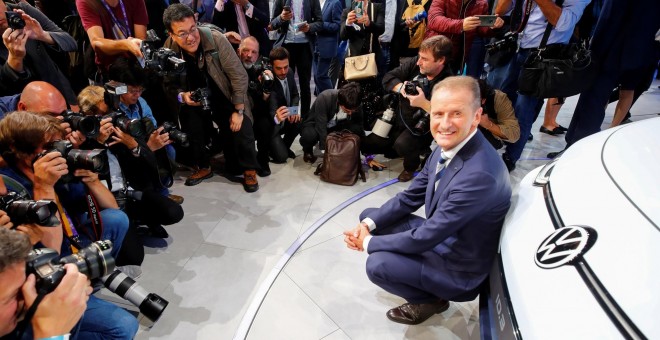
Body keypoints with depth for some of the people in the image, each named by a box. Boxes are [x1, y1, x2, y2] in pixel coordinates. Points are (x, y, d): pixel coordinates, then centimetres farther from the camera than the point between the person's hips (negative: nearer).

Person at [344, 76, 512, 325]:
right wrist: (369, 224, -11)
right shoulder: (447, 147, -7)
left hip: (459, 270, -8)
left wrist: (369, 243, -16)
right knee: (369, 216, 6)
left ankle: (430, 301, 8)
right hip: (439, 236, 8)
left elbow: (425, 238, -29)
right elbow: (410, 197, 2)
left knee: (377, 265, -23)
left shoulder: (480, 174, -34)